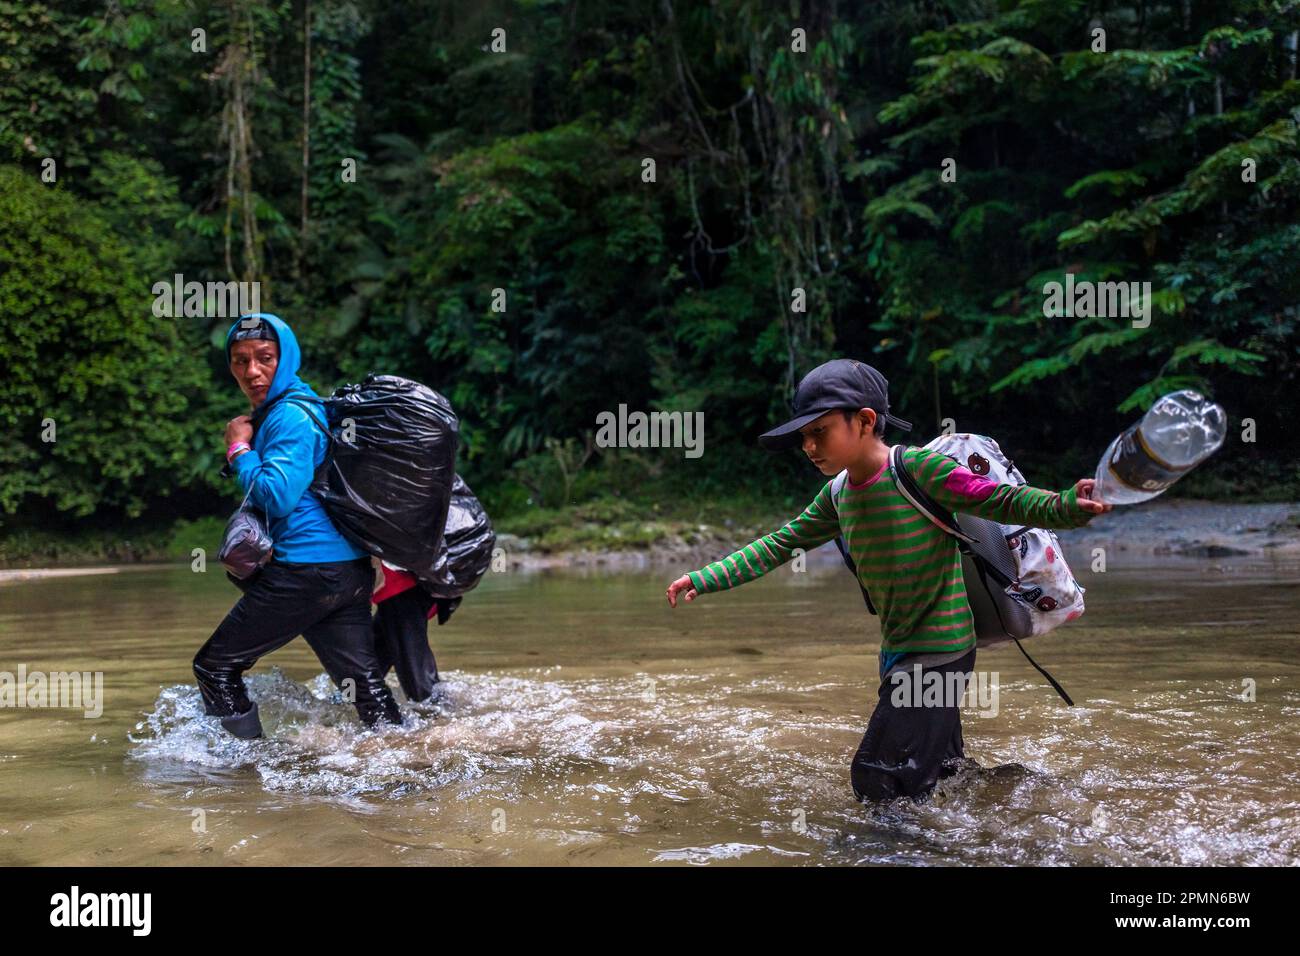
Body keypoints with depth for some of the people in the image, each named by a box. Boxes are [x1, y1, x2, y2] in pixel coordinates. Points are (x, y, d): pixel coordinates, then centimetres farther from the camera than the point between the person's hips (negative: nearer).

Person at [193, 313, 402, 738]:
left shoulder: (290, 416, -11)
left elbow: (278, 495, -21)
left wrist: (239, 449, -8)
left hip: (306, 570, -10)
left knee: (215, 666, 3)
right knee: (365, 685, 9)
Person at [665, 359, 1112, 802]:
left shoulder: (920, 469, -19)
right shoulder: (837, 495, 3)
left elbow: (1002, 500, -22)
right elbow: (779, 545, 10)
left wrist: (1065, 507, -40)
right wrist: (705, 579, 4)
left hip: (940, 649, -8)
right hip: (897, 650, 8)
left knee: (879, 784, -11)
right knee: (941, 764, 22)